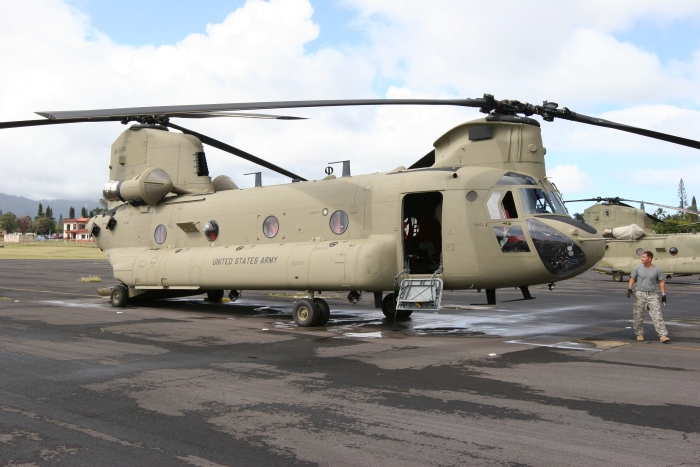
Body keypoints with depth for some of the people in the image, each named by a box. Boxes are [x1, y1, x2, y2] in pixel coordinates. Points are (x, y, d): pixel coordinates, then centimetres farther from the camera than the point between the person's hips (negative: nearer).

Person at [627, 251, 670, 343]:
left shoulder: (657, 269, 3)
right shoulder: (637, 268, 4)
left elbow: (661, 282, 7)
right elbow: (632, 279, 7)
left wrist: (663, 294, 1)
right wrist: (629, 288, -8)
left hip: (652, 295, -1)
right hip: (640, 294, 1)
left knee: (657, 315, -9)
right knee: (638, 315, 3)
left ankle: (663, 335, -11)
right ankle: (639, 334, 18)